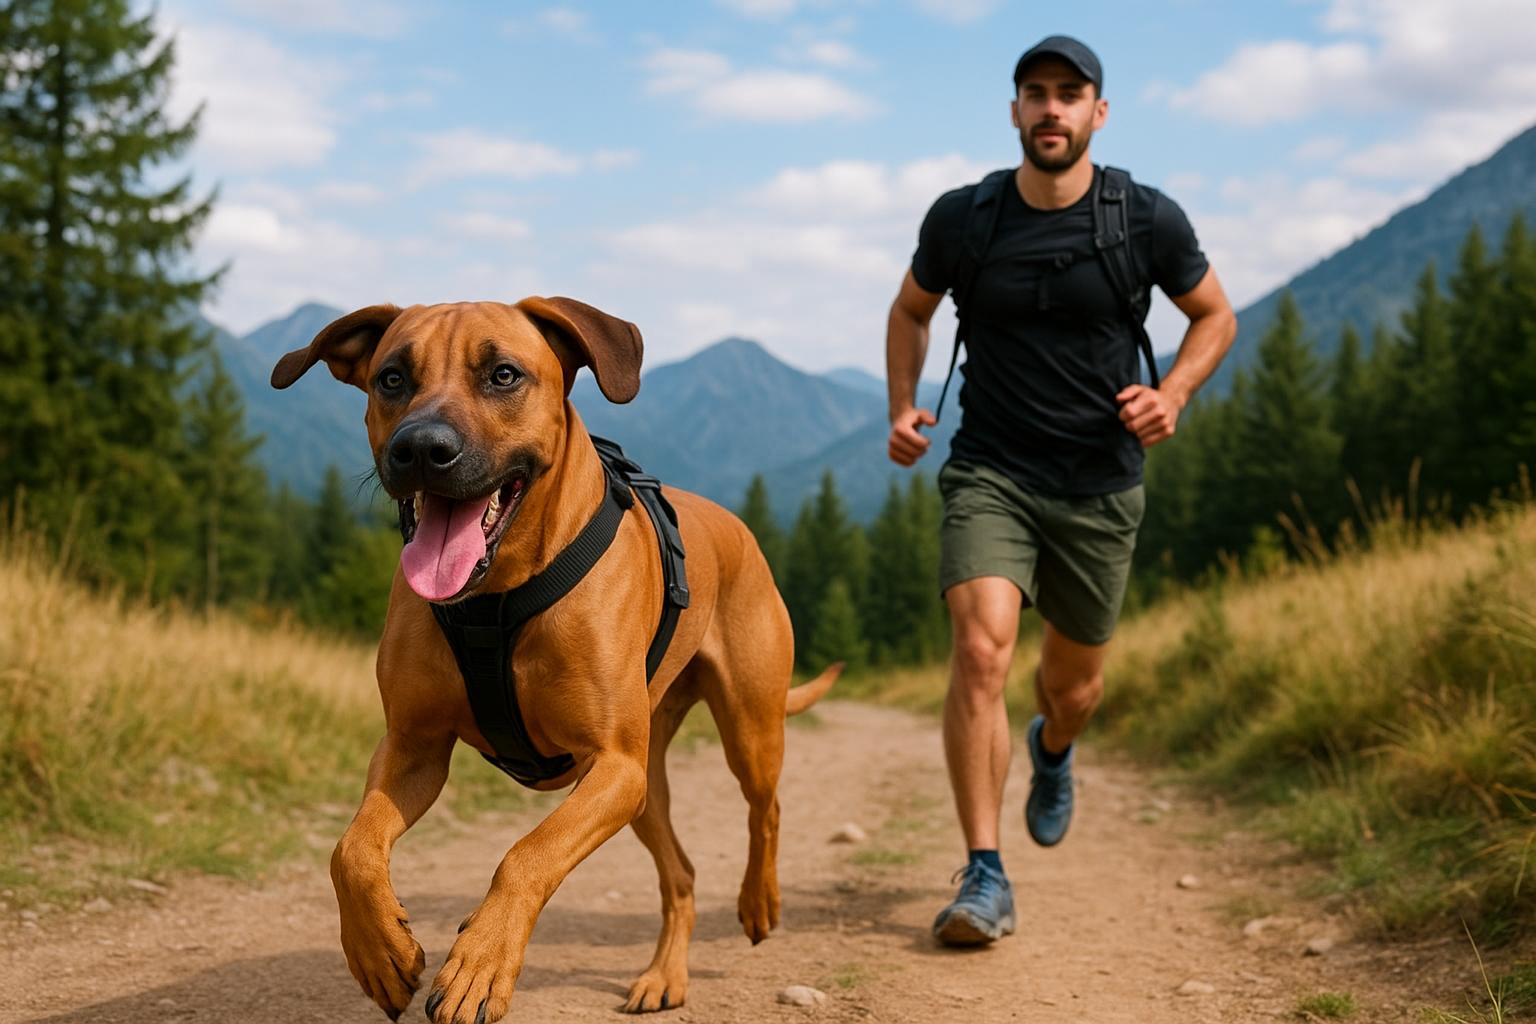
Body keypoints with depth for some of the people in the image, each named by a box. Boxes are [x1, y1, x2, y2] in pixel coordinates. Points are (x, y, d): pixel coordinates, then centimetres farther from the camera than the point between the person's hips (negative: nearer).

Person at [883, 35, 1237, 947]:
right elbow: (912, 309, 15)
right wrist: (903, 406, 0)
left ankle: (1053, 749, 54)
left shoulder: (1148, 221, -6)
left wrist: (1173, 393, -9)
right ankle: (985, 878, -15)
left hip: (1100, 486, 1)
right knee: (982, 649, -22)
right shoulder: (962, 218, -4)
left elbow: (1216, 316, 9)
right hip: (989, 473, -1)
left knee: (1075, 681, 15)